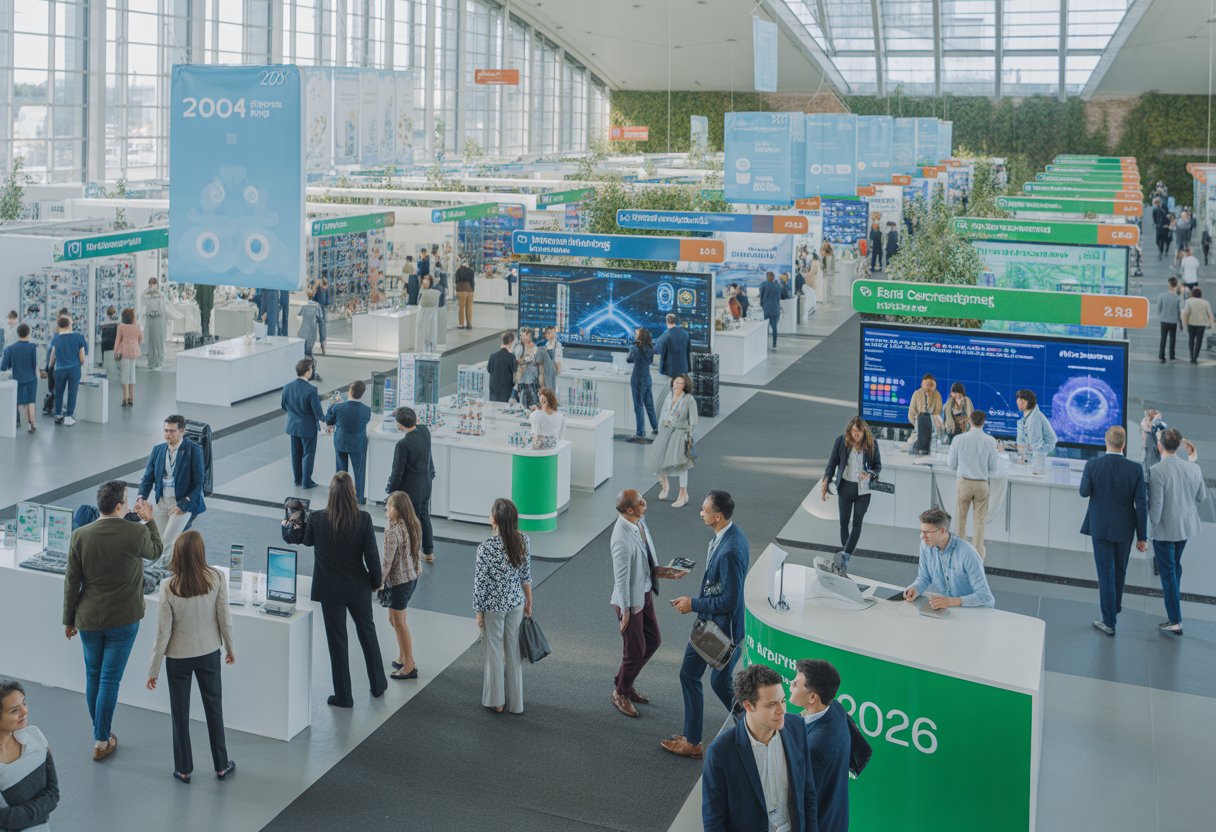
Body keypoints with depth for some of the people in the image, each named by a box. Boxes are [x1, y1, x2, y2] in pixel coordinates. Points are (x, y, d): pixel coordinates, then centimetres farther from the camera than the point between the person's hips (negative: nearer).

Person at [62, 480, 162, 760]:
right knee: (110, 680, 7)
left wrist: (69, 619, 7)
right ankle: (102, 742, 15)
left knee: (93, 676, 19)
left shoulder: (80, 536, -11)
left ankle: (99, 731, 35)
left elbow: (71, 582, -4)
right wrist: (148, 520, 15)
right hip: (123, 620, -2)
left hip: (88, 619, 3)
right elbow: (155, 551, 6)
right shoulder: (137, 533, -18)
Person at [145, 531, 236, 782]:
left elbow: (163, 632, -14)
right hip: (209, 654, 1)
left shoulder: (168, 587, -20)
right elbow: (224, 619, -9)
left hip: (178, 658, -1)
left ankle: (183, 769, 27)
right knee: (214, 708, 18)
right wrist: (230, 648, 9)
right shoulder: (217, 578, -18)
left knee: (180, 714, 16)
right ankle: (222, 765, 29)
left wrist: (153, 670, -3)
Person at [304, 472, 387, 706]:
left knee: (337, 641, 11)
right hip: (358, 587, 1)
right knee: (367, 633, 22)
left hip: (330, 590, -1)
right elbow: (371, 555, -11)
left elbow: (307, 541, 4)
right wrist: (376, 581, 4)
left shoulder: (317, 519, -16)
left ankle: (344, 696, 19)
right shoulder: (363, 519, -17)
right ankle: (378, 685, 35)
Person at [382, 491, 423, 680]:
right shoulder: (413, 524, 1)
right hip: (412, 576, 8)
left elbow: (387, 560, -21)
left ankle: (409, 666, 14)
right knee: (394, 619, 21)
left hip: (399, 580, -8)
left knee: (399, 622, 5)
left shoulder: (392, 531, -24)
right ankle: (403, 658, 30)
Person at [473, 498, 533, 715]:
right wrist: (529, 602, 14)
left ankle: (496, 701, 28)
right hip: (516, 603, 4)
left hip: (493, 606, -4)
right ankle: (515, 701, 28)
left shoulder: (486, 548, -24)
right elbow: (526, 575, 1)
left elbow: (480, 584, -16)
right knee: (514, 651, 17)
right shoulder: (524, 540, -10)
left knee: (495, 652, 14)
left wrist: (479, 612, -3)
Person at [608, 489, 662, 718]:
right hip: (631, 600, -9)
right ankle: (620, 694, 31)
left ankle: (624, 683, 40)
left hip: (645, 592, 9)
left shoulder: (639, 522, -5)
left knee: (653, 640, 21)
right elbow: (621, 579, -24)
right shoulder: (623, 540, -32)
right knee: (635, 651, 7)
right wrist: (625, 611, -16)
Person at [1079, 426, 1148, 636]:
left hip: (1100, 527, -2)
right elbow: (1141, 505, -10)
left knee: (1105, 573, 5)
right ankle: (1115, 605, 45)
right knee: (1119, 570, 23)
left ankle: (1109, 622, 7)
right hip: (1124, 529, 2)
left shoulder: (1092, 465, -16)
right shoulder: (1135, 469, -13)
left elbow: (1084, 492, -4)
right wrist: (1142, 536, -2)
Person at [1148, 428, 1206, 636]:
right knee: (1175, 564, 27)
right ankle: (1173, 594, 46)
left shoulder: (1156, 471, -25)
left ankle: (1175, 621, 4)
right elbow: (1201, 496, 6)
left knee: (1167, 571, 3)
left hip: (1165, 529, -5)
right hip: (1186, 526, 5)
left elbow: (1156, 505, -21)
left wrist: (1153, 524, -5)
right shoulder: (1193, 467, -7)